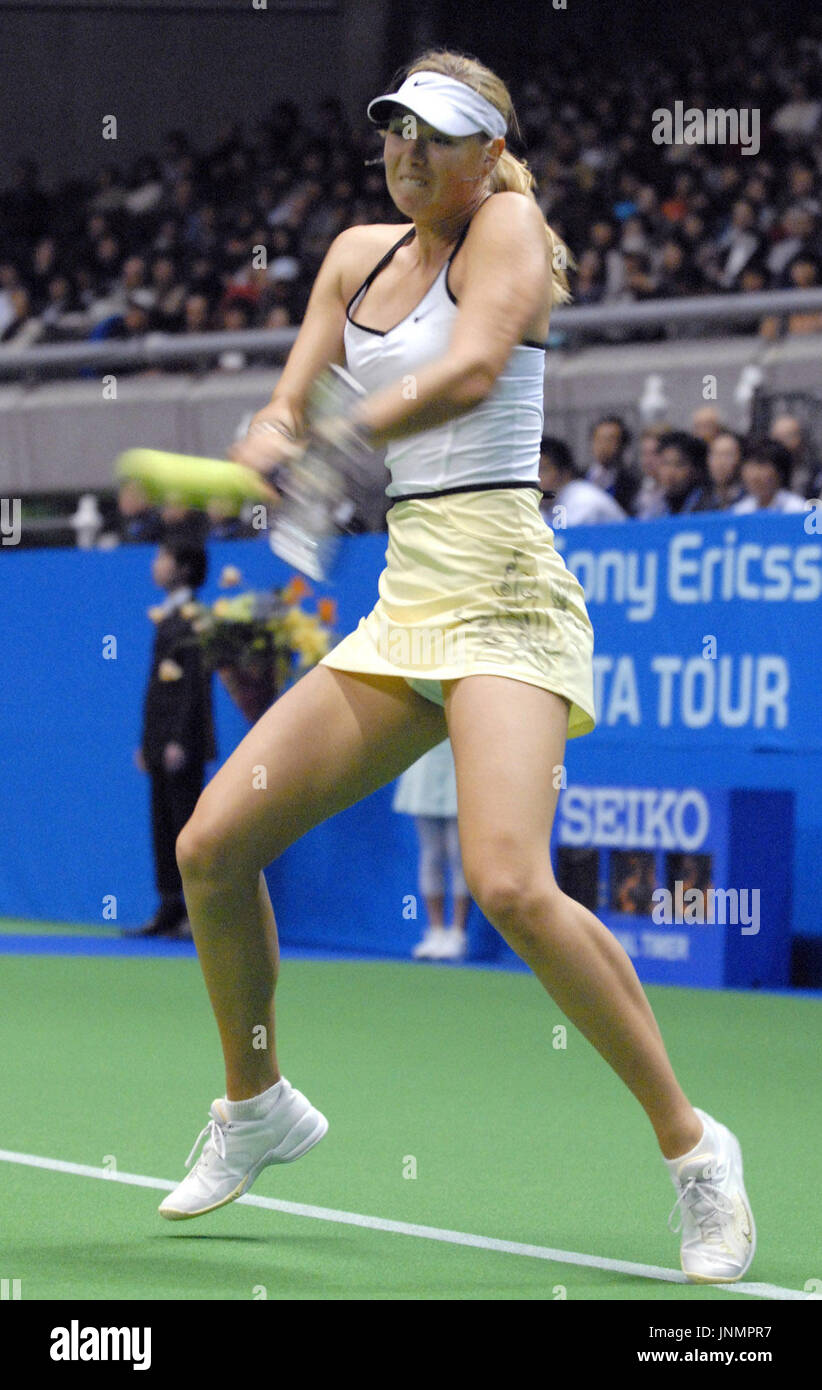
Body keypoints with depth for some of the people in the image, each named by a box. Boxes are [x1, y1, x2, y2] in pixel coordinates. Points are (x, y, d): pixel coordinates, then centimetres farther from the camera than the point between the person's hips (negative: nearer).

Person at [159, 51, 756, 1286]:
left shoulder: (508, 227, -4)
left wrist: (347, 436, -31)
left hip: (504, 593, -8)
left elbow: (473, 367, -21)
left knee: (509, 885, -27)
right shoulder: (359, 254, 16)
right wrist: (271, 434, -12)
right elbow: (290, 408, 12)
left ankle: (692, 1148, -15)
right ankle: (258, 1107, 26)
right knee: (212, 846, 4)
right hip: (402, 606, 8)